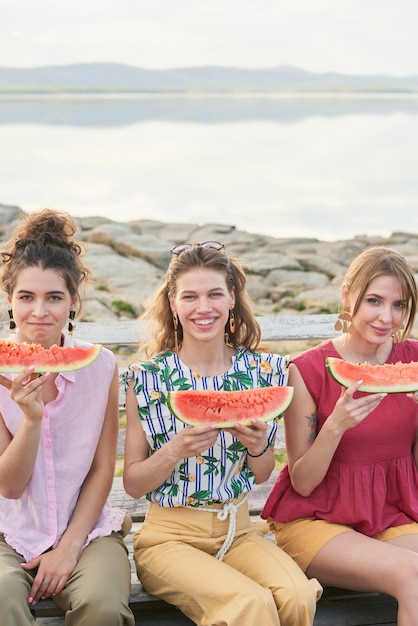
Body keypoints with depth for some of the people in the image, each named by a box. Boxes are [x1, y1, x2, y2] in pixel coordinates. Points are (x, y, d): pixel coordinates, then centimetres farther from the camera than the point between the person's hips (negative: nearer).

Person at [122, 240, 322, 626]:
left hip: (238, 530, 3)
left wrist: (257, 446, -11)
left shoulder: (263, 370, 1)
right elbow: (133, 484, -3)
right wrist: (175, 451, -21)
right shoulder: (148, 377, -6)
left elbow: (262, 475, 12)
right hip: (170, 536, -3)